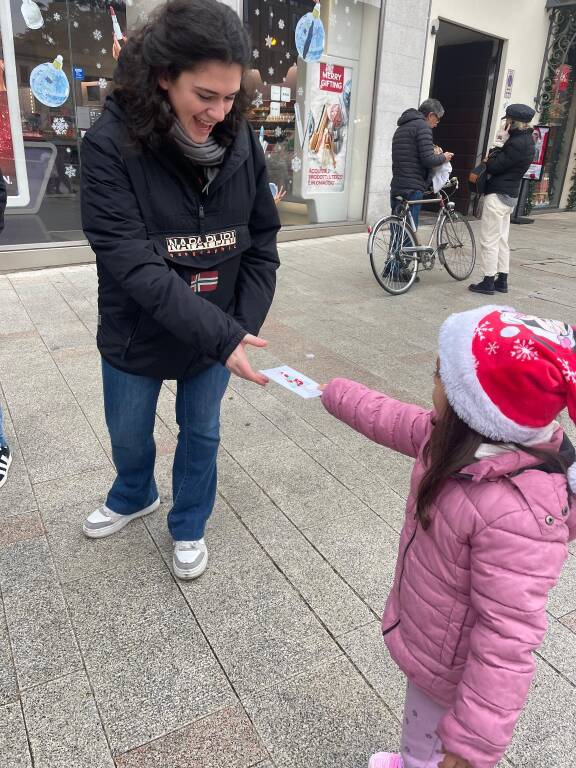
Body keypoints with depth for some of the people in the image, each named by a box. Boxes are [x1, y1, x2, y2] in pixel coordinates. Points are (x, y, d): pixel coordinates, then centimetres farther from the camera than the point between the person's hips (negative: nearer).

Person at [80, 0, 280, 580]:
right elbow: (133, 264, -27)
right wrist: (221, 337, -32)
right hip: (136, 336, -1)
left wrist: (242, 328, -12)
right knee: (128, 437, 20)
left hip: (221, 334, 2)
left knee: (201, 435, 17)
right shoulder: (111, 144, -20)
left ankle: (188, 526, 44)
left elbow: (261, 246, -3)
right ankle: (134, 498, 55)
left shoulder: (241, 144, -9)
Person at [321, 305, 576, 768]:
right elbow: (393, 421, 4)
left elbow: (508, 639, -36)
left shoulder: (517, 514, -40)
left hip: (454, 672, -7)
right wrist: (336, 394, 19)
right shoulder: (465, 438, -14)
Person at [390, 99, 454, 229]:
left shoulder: (401, 128, 22)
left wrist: (436, 155, 21)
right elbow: (428, 160, -15)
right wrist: (444, 157, 4)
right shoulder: (422, 126, -7)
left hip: (396, 188, 9)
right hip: (412, 189, -9)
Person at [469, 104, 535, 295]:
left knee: (489, 241, -4)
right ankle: (502, 281, 20)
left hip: (498, 196, -10)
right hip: (510, 196, 10)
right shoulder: (526, 139, 14)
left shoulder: (518, 143, -18)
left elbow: (494, 166, -18)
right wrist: (492, 159, -1)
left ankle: (488, 282, 0)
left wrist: (502, 143, -7)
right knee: (502, 240, 15)